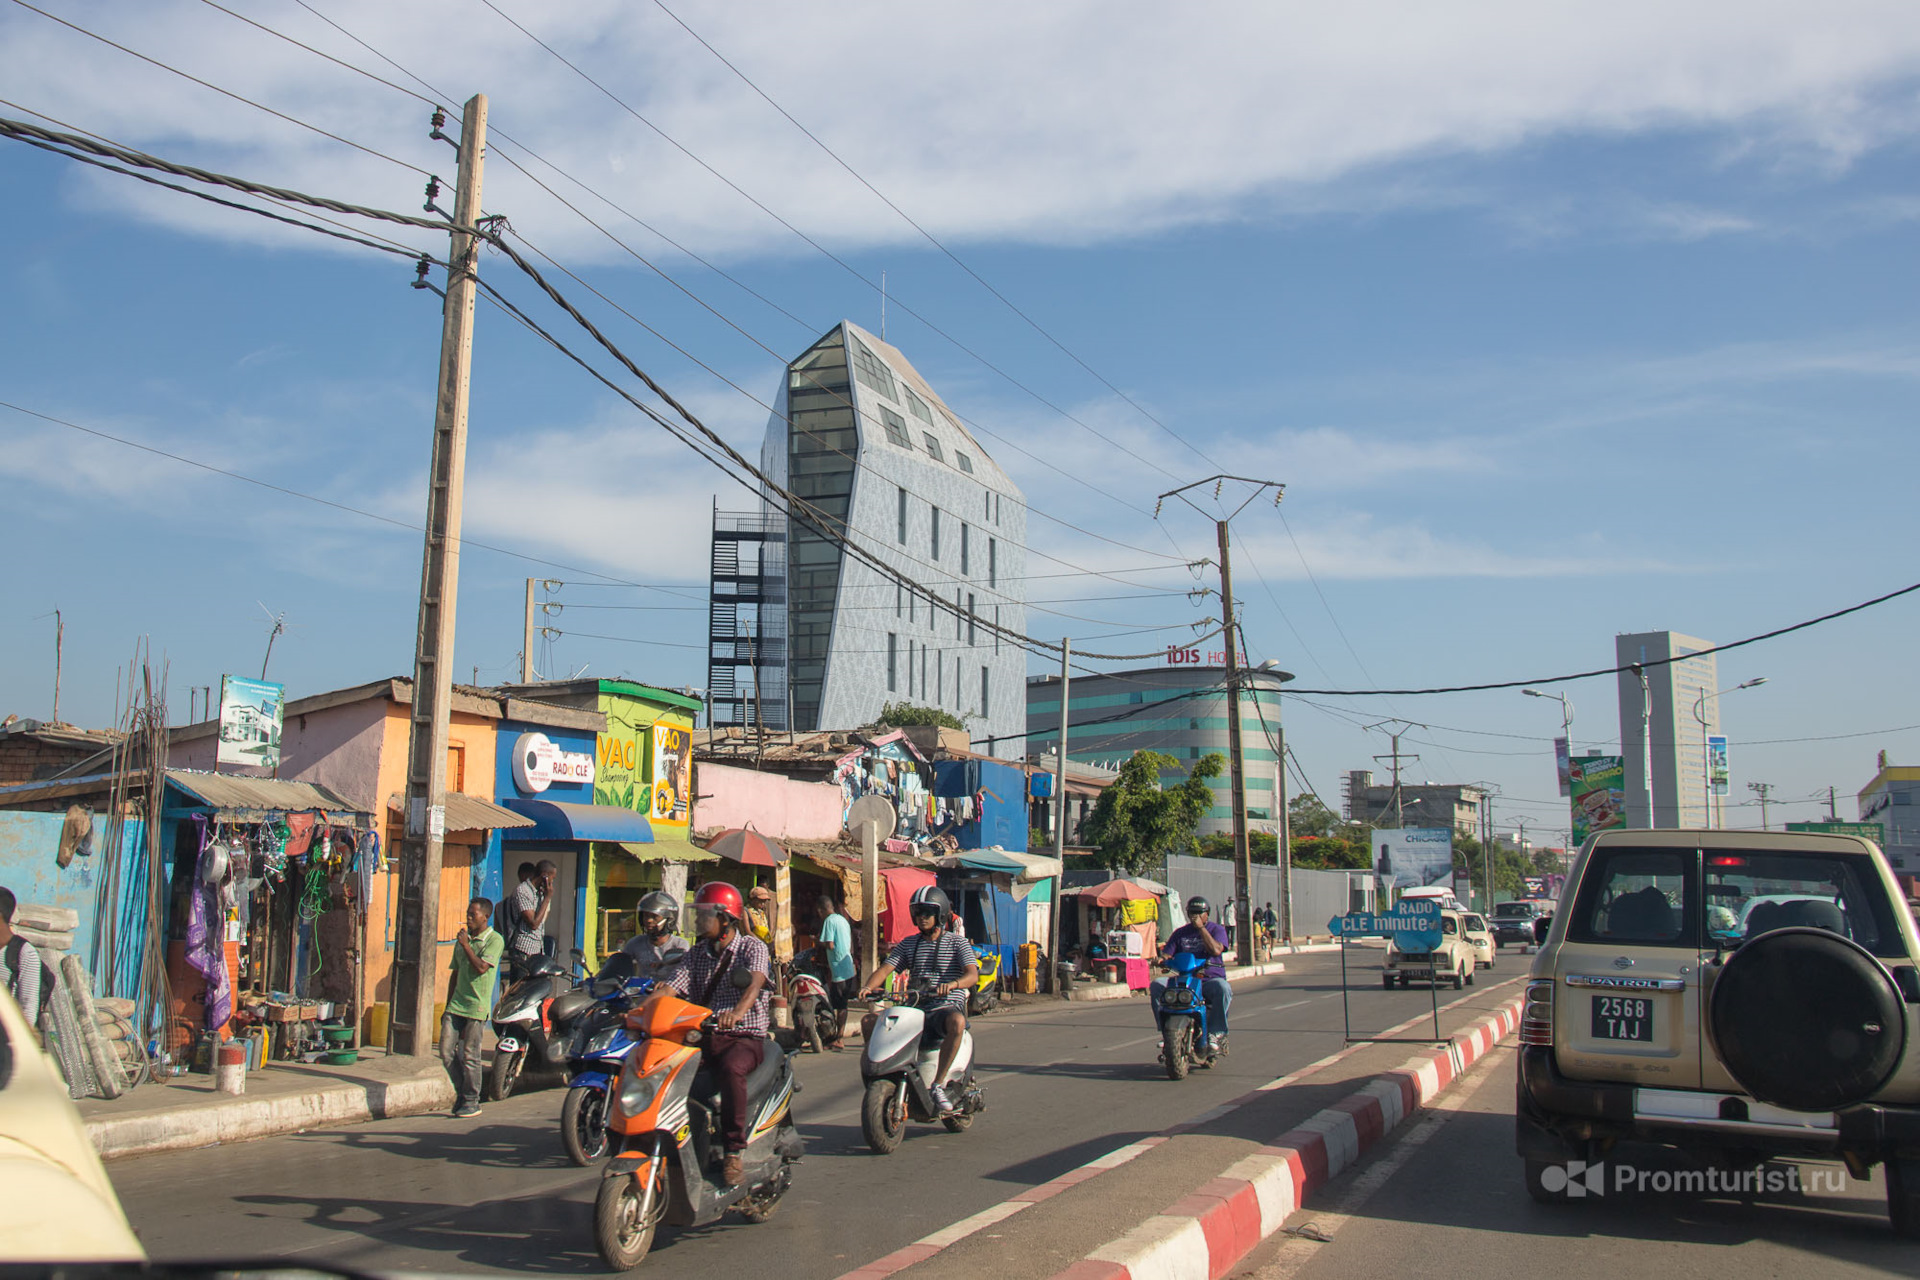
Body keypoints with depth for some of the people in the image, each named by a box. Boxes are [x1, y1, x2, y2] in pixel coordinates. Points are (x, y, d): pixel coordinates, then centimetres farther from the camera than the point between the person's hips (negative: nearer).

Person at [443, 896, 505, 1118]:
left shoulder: (494, 940, -5)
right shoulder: (463, 938, 16)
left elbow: (481, 967, -19)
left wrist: (465, 945, -15)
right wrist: (448, 1006, 19)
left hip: (477, 1007, -6)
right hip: (456, 1005, 6)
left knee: (470, 1055, -3)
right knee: (446, 1051, 2)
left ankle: (471, 1102, 8)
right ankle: (461, 1093, 20)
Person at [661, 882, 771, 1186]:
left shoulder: (751, 946, -2)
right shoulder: (698, 952, 15)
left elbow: (756, 981, -22)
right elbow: (669, 987, 4)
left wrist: (737, 1012, -43)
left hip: (745, 1037, -5)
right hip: (703, 1036, 5)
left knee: (731, 1067, -37)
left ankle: (734, 1153, -27)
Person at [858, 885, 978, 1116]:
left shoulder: (956, 942, 4)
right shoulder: (908, 944, 16)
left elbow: (972, 974, -12)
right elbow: (886, 969, 4)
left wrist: (952, 984, -34)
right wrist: (869, 987, -19)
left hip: (947, 1007, -4)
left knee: (957, 1022, -39)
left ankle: (938, 1085, -30)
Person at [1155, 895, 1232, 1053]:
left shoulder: (1217, 930, 6)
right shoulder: (1180, 933, 17)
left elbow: (1216, 950, -14)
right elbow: (1167, 953, 8)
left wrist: (1201, 927, -12)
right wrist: (1162, 958, -17)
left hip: (1211, 979, -3)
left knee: (1223, 988, -38)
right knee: (1156, 987, -22)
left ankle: (1215, 1033, -24)